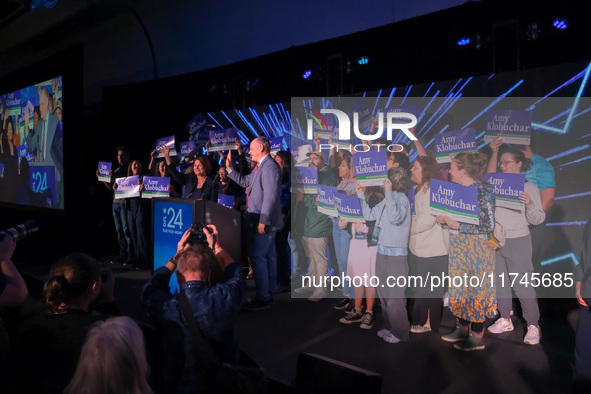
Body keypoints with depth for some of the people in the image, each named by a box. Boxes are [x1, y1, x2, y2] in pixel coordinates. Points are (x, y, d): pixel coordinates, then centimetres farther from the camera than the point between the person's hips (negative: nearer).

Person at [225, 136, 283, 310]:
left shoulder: (270, 166, -18)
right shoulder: (260, 167, 16)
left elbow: (270, 196, -24)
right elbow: (244, 181, 25)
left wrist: (262, 221, -25)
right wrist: (229, 168, 16)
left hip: (265, 220, -11)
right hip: (264, 220, 11)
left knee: (257, 255, -9)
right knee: (268, 256, 15)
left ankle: (263, 297, -2)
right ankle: (268, 294, 24)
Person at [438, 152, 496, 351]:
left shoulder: (482, 190, -16)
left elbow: (488, 225, -19)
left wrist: (457, 225, -19)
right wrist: (444, 218, 2)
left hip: (476, 247, -8)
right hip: (458, 246, 8)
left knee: (476, 288, 2)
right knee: (459, 287, 14)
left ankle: (477, 337, 14)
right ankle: (463, 328, 28)